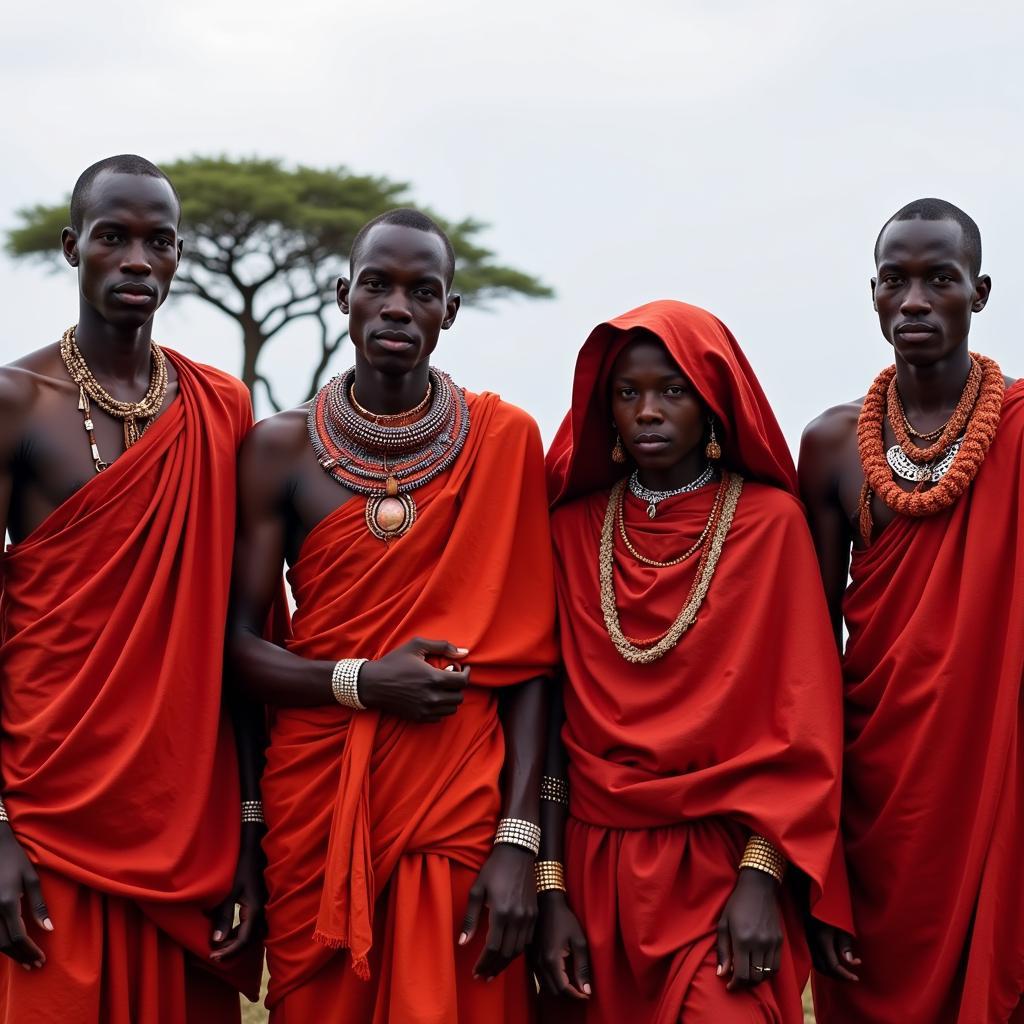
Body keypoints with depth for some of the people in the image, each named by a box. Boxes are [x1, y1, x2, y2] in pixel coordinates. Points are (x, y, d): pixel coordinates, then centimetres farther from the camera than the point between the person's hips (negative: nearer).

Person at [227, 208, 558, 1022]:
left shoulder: (505, 442, 0)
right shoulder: (282, 449, 2)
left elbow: (529, 657, -2)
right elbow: (237, 644, 1)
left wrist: (519, 840, -10)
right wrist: (359, 684, -17)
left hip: (459, 802, -1)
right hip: (314, 800, 1)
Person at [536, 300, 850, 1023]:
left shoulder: (769, 521, -3)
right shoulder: (574, 528, 4)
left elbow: (801, 717, -5)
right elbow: (555, 711, 2)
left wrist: (760, 876, -14)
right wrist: (551, 889, -4)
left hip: (725, 867, -2)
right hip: (596, 864, 3)